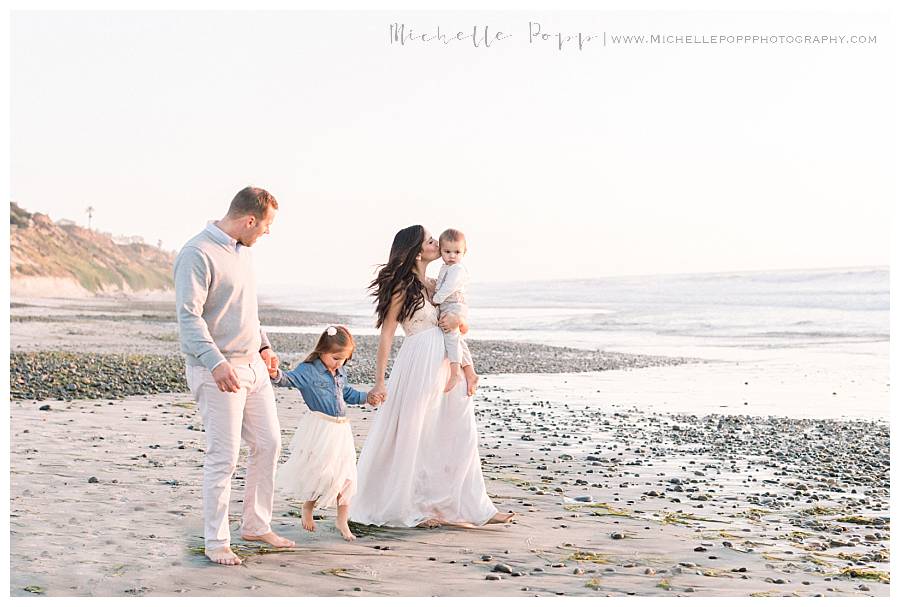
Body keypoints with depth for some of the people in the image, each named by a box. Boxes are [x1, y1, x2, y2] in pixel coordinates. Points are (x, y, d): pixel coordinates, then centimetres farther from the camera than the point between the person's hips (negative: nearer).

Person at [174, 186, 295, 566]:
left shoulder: (241, 250, 13)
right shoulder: (197, 254, -16)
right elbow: (188, 316, -24)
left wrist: (263, 345, 24)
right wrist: (215, 362, -34)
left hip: (252, 365, 9)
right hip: (217, 370, -9)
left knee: (268, 444, 13)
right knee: (223, 458, -4)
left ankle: (256, 526, 27)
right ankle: (216, 542, 8)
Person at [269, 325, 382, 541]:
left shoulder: (340, 375, 14)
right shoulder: (308, 371, -9)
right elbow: (291, 378, -26)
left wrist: (366, 397, 26)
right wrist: (277, 375, -46)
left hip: (341, 430, 7)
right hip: (319, 430, -7)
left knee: (345, 477, 7)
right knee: (319, 472, -5)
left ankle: (342, 521, 19)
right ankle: (308, 507, 23)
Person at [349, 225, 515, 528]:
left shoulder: (432, 284, 15)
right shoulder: (402, 287, -7)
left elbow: (453, 314, 21)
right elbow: (386, 335, -8)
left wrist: (456, 320, -5)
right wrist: (379, 381, -11)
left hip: (445, 364, 8)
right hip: (419, 364, -8)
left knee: (458, 435, 8)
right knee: (414, 437, 1)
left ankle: (471, 507, 15)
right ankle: (410, 507, 14)